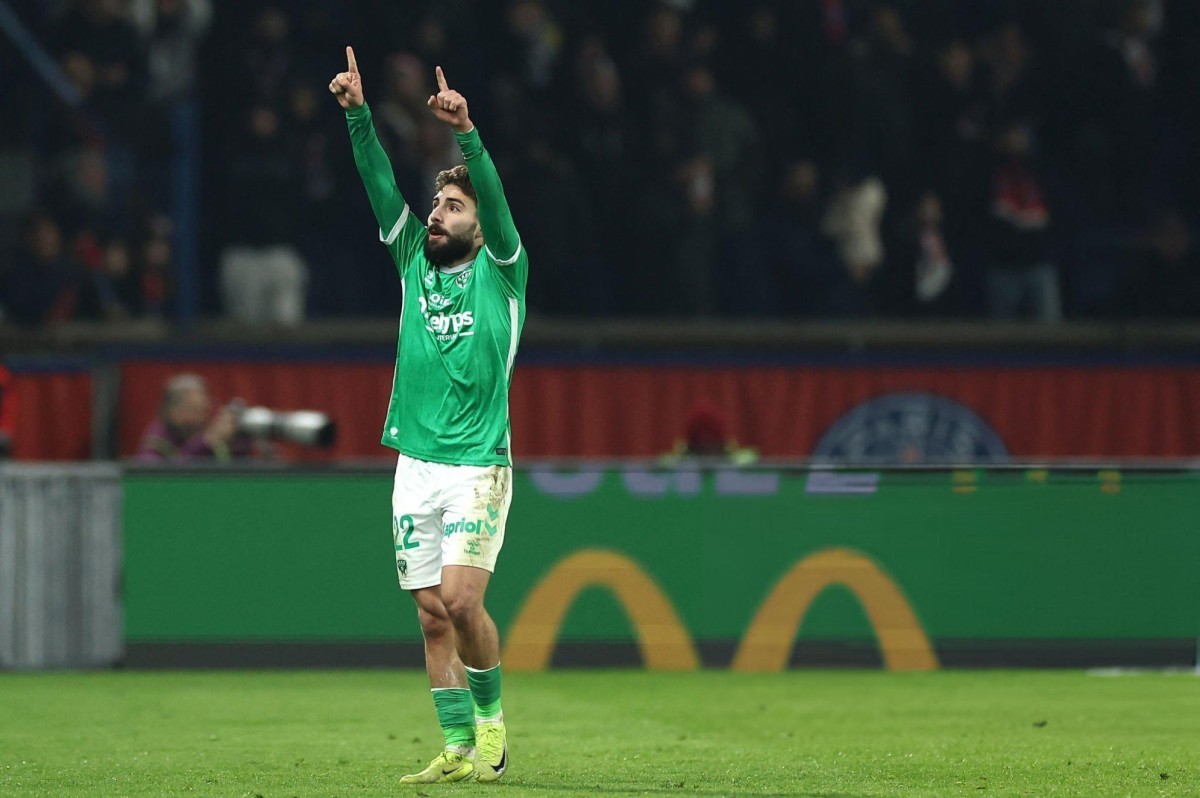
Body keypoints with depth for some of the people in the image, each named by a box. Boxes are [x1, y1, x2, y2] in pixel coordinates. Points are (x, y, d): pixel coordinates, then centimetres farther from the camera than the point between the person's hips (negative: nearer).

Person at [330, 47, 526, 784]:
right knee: (433, 614, 3)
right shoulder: (415, 261, 12)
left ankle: (492, 712, 5)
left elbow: (496, 201, -16)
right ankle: (458, 749, 8)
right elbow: (381, 185, 3)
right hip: (415, 466, 5)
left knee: (460, 599, -16)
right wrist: (358, 115, -9)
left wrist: (467, 133, -30)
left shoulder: (500, 271, 1)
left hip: (479, 466, -5)